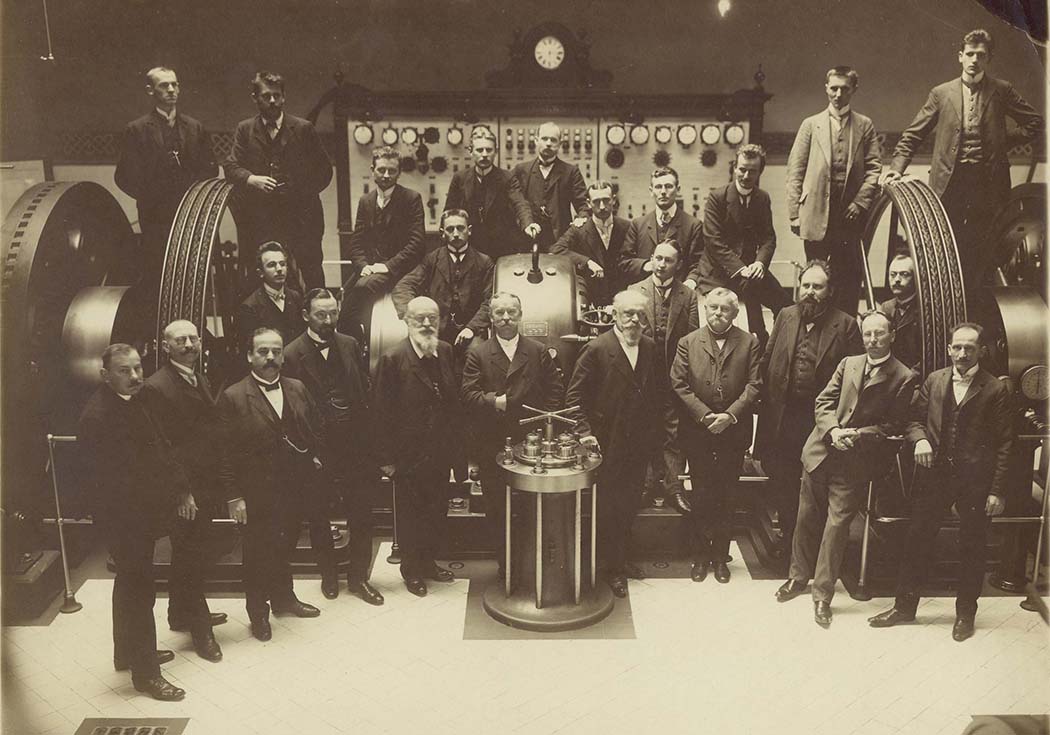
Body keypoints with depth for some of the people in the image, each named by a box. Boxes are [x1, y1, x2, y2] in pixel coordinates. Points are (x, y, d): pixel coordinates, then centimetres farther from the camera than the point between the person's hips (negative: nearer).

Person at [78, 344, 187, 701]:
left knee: (131, 585, 23)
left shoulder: (133, 403, 5)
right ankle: (145, 672, 13)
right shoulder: (97, 417, -24)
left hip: (142, 515, 10)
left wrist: (180, 487, -2)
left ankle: (128, 653, 41)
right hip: (124, 520, -10)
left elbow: (158, 449, 9)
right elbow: (113, 480, -26)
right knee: (139, 591, 0)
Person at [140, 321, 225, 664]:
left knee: (189, 555, 21)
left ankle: (181, 615, 36)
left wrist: (218, 482, 9)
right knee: (188, 558, 3)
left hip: (206, 485, 8)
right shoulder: (156, 387, -16)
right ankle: (200, 629, 15)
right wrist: (182, 492, -19)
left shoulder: (201, 380, 11)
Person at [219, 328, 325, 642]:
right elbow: (227, 452, -12)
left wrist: (314, 457, 1)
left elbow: (315, 429, 15)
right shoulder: (233, 398, -12)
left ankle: (283, 598, 39)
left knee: (285, 548, 19)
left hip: (295, 490, 5)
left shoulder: (297, 389, 4)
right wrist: (234, 496, -13)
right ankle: (258, 612, 27)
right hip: (257, 494, -4)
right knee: (258, 554, 10)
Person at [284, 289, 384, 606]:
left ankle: (358, 576, 22)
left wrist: (366, 437, 1)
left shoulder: (350, 345, 4)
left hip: (353, 446, 3)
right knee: (318, 517, 14)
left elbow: (365, 392, 7)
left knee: (361, 515, 6)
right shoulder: (292, 355, -9)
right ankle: (329, 575, 33)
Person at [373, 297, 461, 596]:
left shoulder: (446, 352, 1)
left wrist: (453, 442, 5)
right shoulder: (392, 359, -16)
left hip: (440, 452, 5)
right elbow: (381, 412, -13)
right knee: (410, 514, 11)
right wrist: (386, 458, -12)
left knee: (437, 511, 17)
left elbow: (453, 401, 8)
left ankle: (429, 561, 37)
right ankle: (411, 569, 30)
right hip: (409, 455, -5)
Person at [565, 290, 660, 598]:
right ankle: (611, 569, 20)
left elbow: (654, 393, 12)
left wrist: (653, 434, 8)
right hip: (608, 444, -5)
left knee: (628, 507, 15)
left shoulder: (650, 347, 4)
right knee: (608, 509, 6)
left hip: (639, 445, 5)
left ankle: (620, 559, 33)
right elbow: (574, 395, -9)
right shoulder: (597, 350, -12)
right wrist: (585, 432, -16)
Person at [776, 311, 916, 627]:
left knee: (837, 524, -3)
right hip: (821, 450, 4)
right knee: (807, 517, 12)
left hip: (856, 462, -4)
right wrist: (833, 430, -11)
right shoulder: (848, 364, 10)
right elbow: (823, 401, 7)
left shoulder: (903, 378, -3)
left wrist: (857, 435, -17)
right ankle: (799, 576, 30)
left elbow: (893, 425, -5)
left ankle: (823, 594, 9)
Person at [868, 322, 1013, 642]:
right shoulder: (934, 380, 5)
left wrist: (997, 491, -9)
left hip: (975, 480, -3)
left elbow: (1004, 444, -6)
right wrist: (919, 438, -10)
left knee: (971, 548, 9)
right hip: (934, 473, 3)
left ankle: (965, 613, 26)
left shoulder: (995, 390, -7)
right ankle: (904, 606, 20)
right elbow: (915, 418, 13)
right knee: (917, 540, 7)